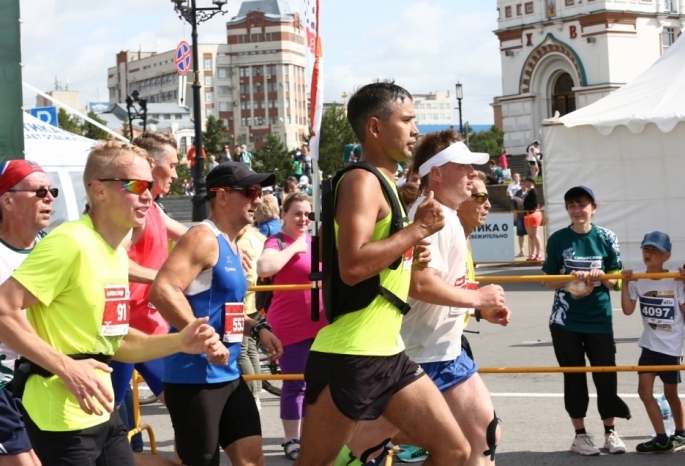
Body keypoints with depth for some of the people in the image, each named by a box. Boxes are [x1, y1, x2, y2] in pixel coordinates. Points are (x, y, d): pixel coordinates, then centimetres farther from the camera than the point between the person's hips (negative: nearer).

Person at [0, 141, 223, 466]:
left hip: (101, 412, 9)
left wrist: (180, 342, 5)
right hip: (63, 416, -9)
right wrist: (66, 367, -25)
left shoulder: (117, 254, 13)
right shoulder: (70, 243, -17)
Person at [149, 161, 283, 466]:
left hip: (228, 375, 10)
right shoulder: (203, 238, -14)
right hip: (194, 378, -10)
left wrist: (257, 329, 12)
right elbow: (161, 292, -27)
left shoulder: (231, 245, 16)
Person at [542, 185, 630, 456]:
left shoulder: (606, 238, 0)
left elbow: (615, 281, 4)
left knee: (606, 375, 3)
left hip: (599, 320, 0)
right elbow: (549, 282, 2)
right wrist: (570, 278, -17)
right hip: (566, 321, 0)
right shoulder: (558, 239, -1)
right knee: (574, 377, 6)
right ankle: (580, 435, 14)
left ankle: (610, 432, 18)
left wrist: (601, 277, -17)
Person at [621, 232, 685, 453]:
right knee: (644, 390, -5)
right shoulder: (637, 281, -2)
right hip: (650, 345, 3)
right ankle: (662, 439, 1)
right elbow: (628, 310, -8)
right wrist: (625, 284, -15)